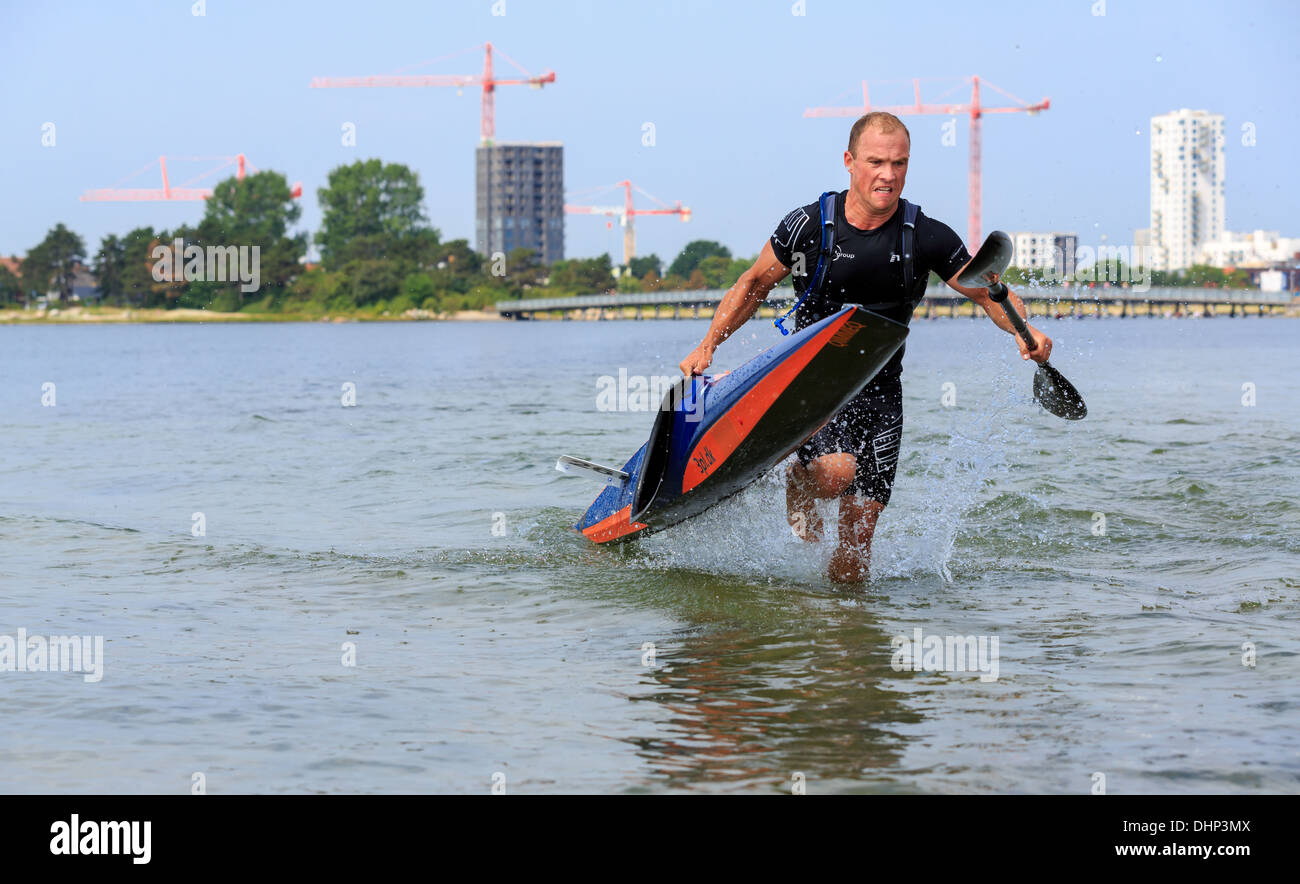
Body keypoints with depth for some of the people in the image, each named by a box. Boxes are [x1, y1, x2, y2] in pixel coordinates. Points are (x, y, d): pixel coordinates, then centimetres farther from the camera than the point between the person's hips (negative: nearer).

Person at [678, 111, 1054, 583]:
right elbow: (753, 285, 6)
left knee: (859, 533, -1)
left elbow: (989, 293, 1)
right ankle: (797, 483, 6)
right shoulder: (810, 224, -8)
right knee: (836, 471, -30)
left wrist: (1024, 331, -20)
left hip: (879, 392, 2)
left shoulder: (927, 237, -7)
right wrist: (708, 346, -2)